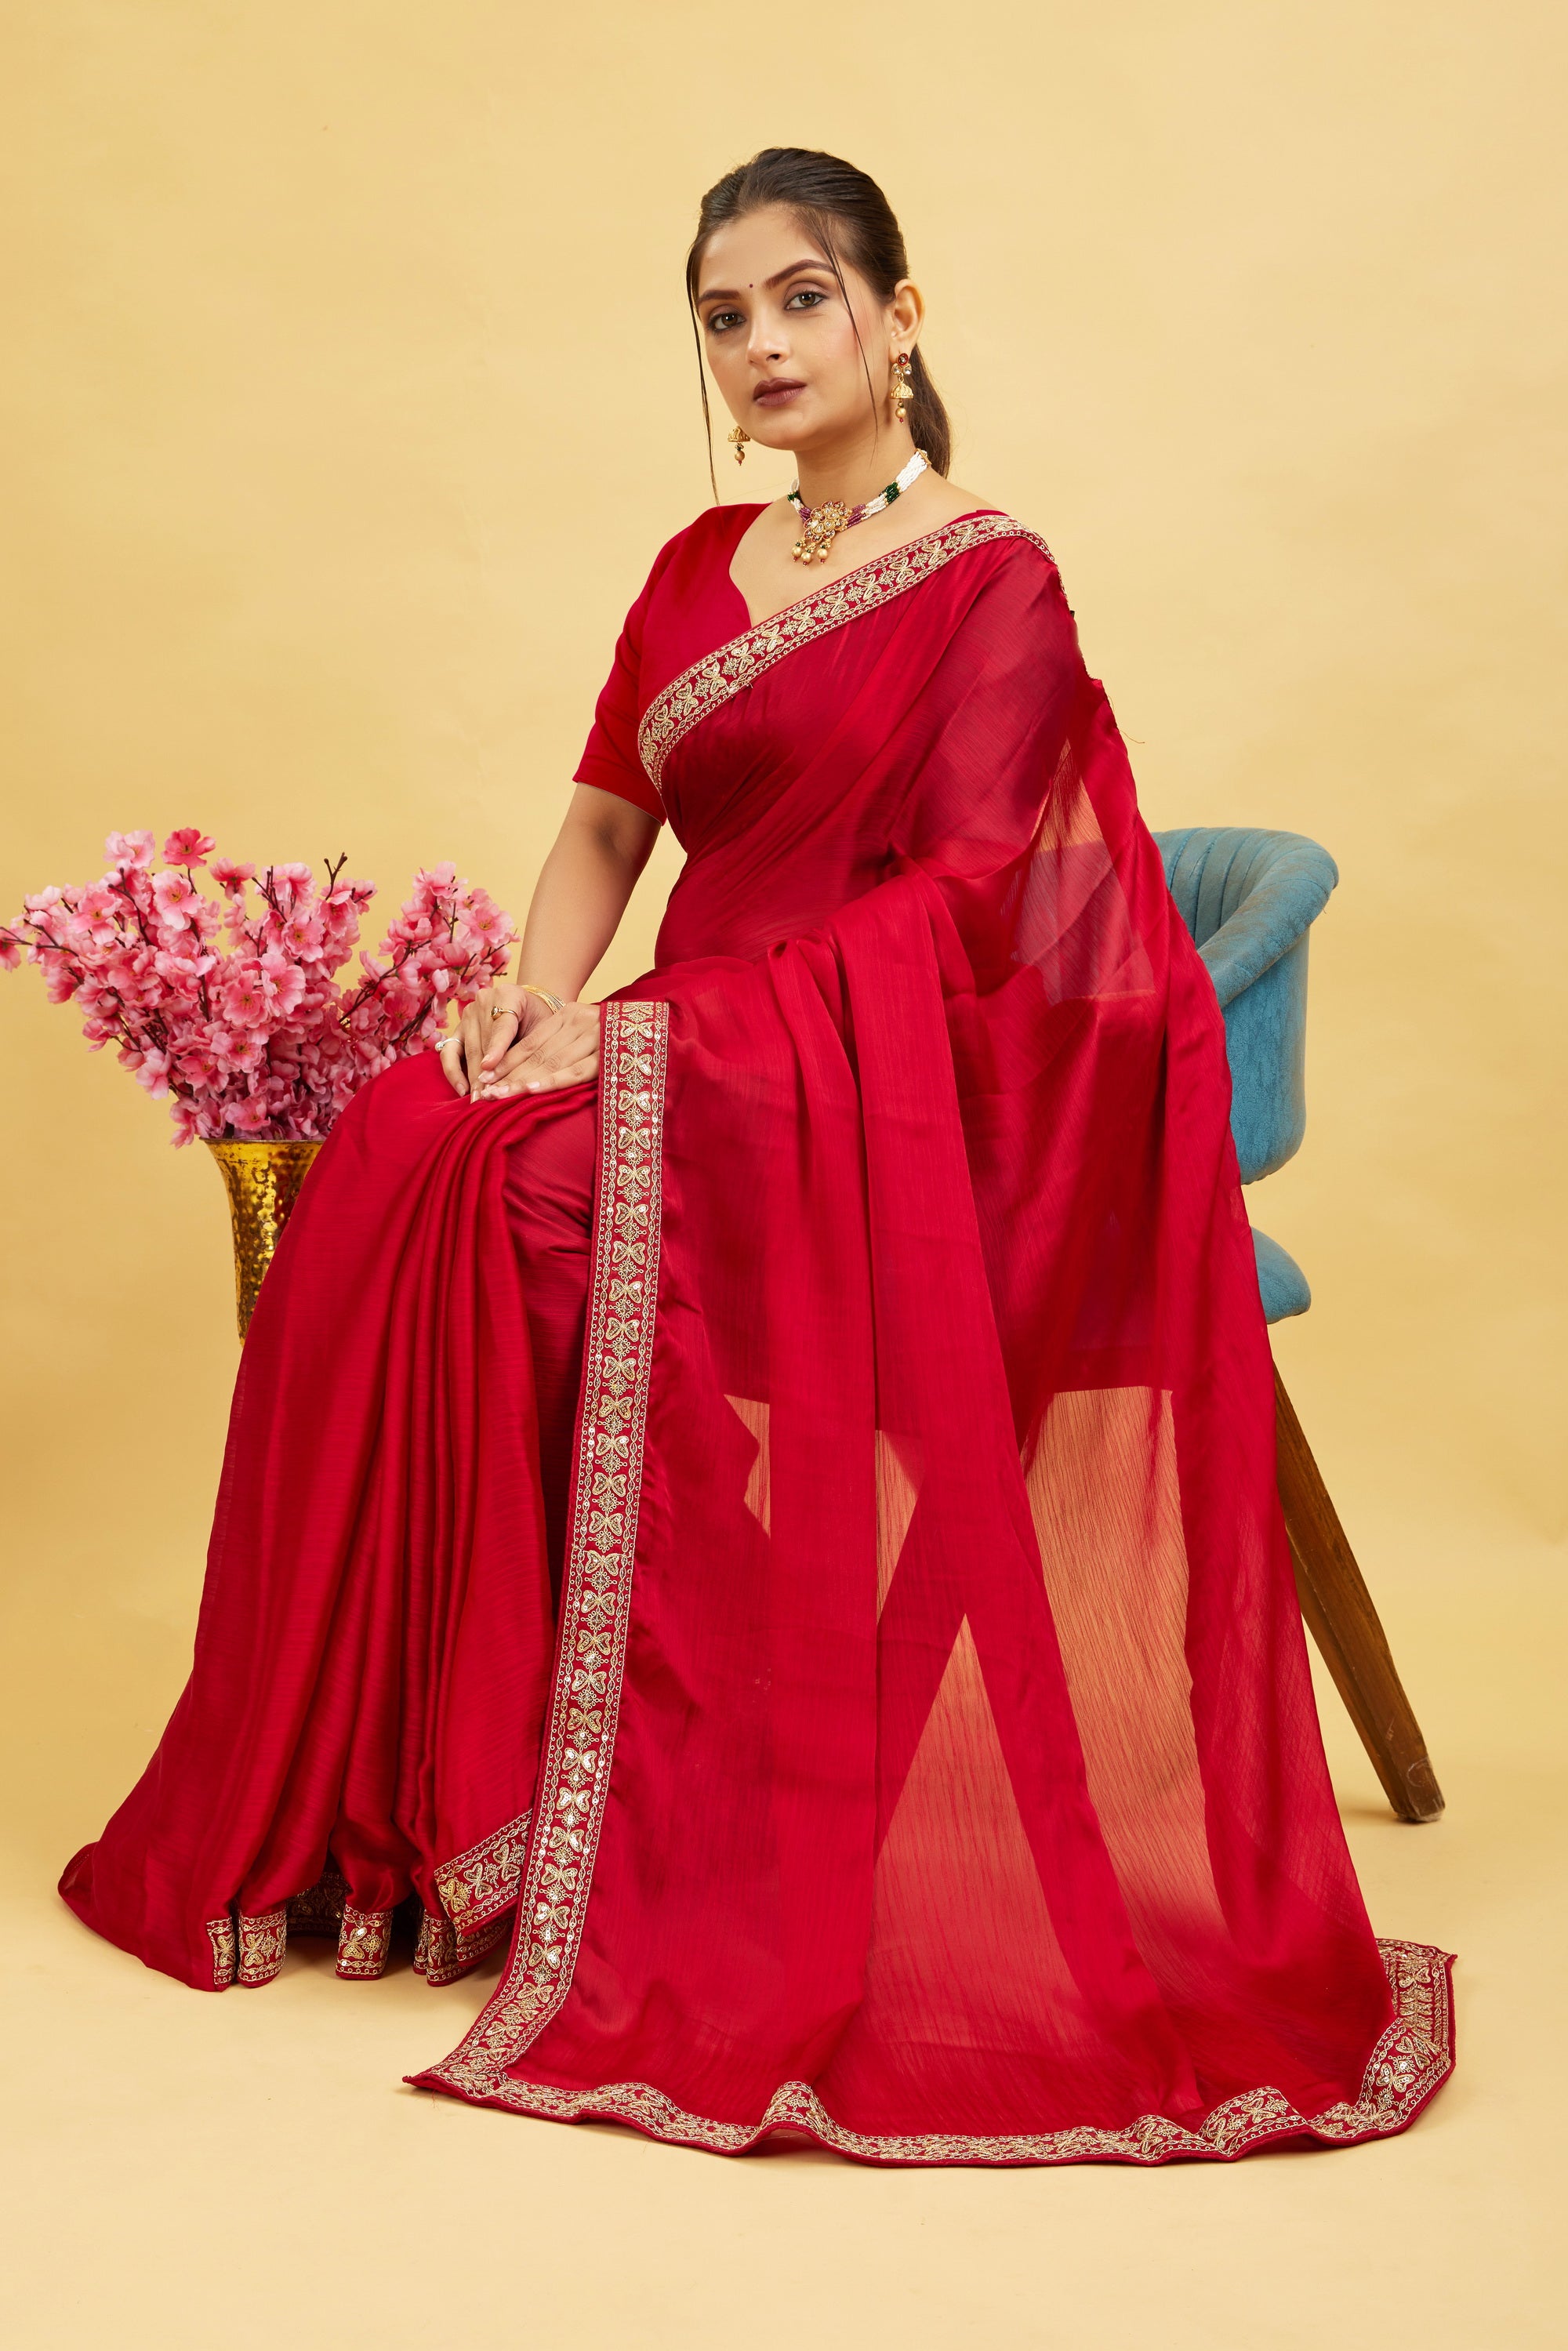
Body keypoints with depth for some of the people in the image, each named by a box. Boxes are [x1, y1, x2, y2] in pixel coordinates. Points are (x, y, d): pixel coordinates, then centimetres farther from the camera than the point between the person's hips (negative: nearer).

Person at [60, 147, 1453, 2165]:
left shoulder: (996, 583, -4)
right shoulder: (700, 570, 18)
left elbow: (955, 911, -14)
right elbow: (605, 821, 15)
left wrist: (652, 1026, -20)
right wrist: (534, 994, -7)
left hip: (891, 1100, -6)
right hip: (701, 1068, 6)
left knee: (517, 1201, -29)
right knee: (395, 1168, -21)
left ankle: (497, 1825, -16)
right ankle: (376, 1801, -14)